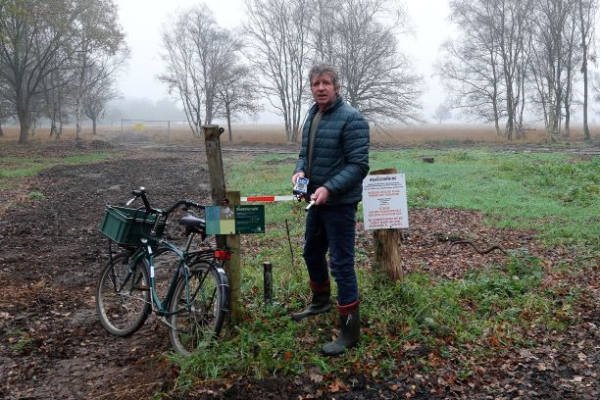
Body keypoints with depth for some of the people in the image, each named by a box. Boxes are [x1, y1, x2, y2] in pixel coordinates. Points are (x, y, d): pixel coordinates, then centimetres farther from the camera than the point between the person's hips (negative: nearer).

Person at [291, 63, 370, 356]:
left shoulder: (351, 118, -16)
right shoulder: (311, 116, 10)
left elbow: (359, 165, -20)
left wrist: (330, 189, -28)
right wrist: (300, 170, -4)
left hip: (340, 203, -8)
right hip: (316, 201, 9)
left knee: (341, 264, -4)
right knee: (312, 252, 23)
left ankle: (350, 330, 8)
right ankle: (321, 300, 47)